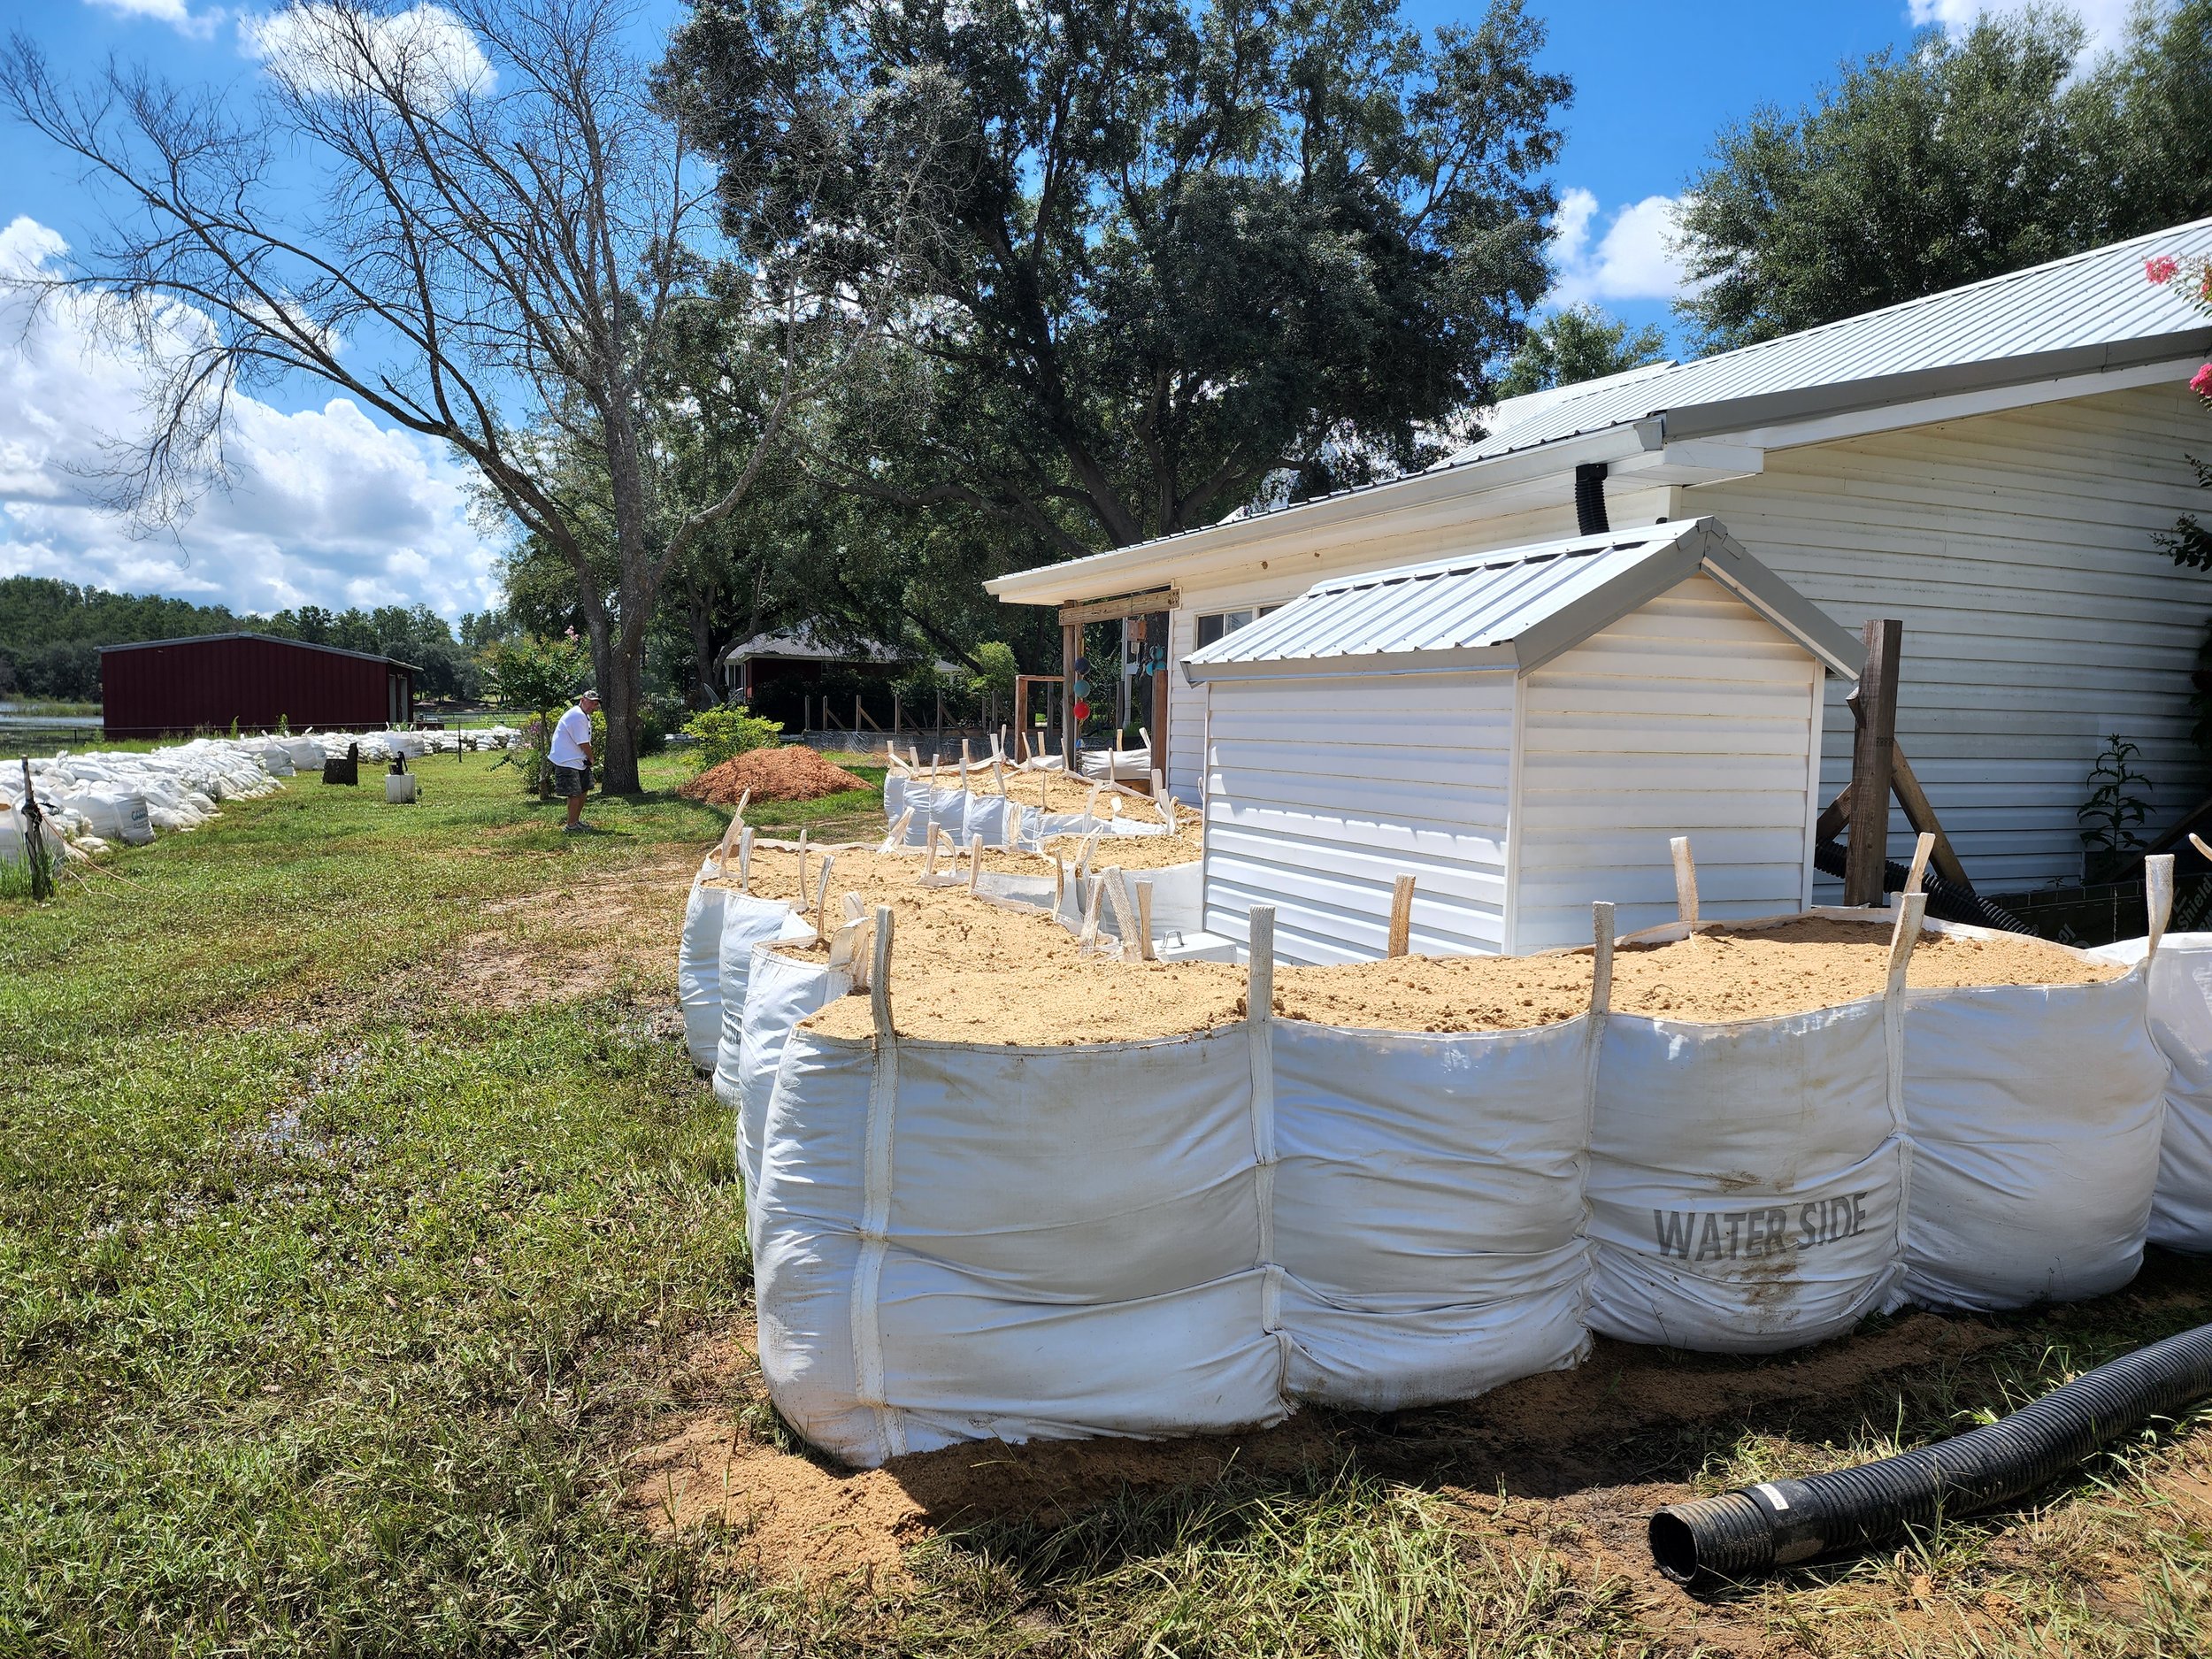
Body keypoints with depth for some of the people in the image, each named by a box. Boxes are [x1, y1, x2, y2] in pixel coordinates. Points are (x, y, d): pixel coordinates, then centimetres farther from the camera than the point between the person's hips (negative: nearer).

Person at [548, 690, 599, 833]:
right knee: (575, 793, -11)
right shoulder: (578, 716, -20)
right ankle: (571, 826, -3)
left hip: (579, 760, 11)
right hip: (567, 762, -11)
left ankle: (577, 820, 31)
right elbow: (584, 744, -19)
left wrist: (588, 758, 4)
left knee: (584, 789, 18)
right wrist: (591, 758, -4)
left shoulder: (585, 716, 15)